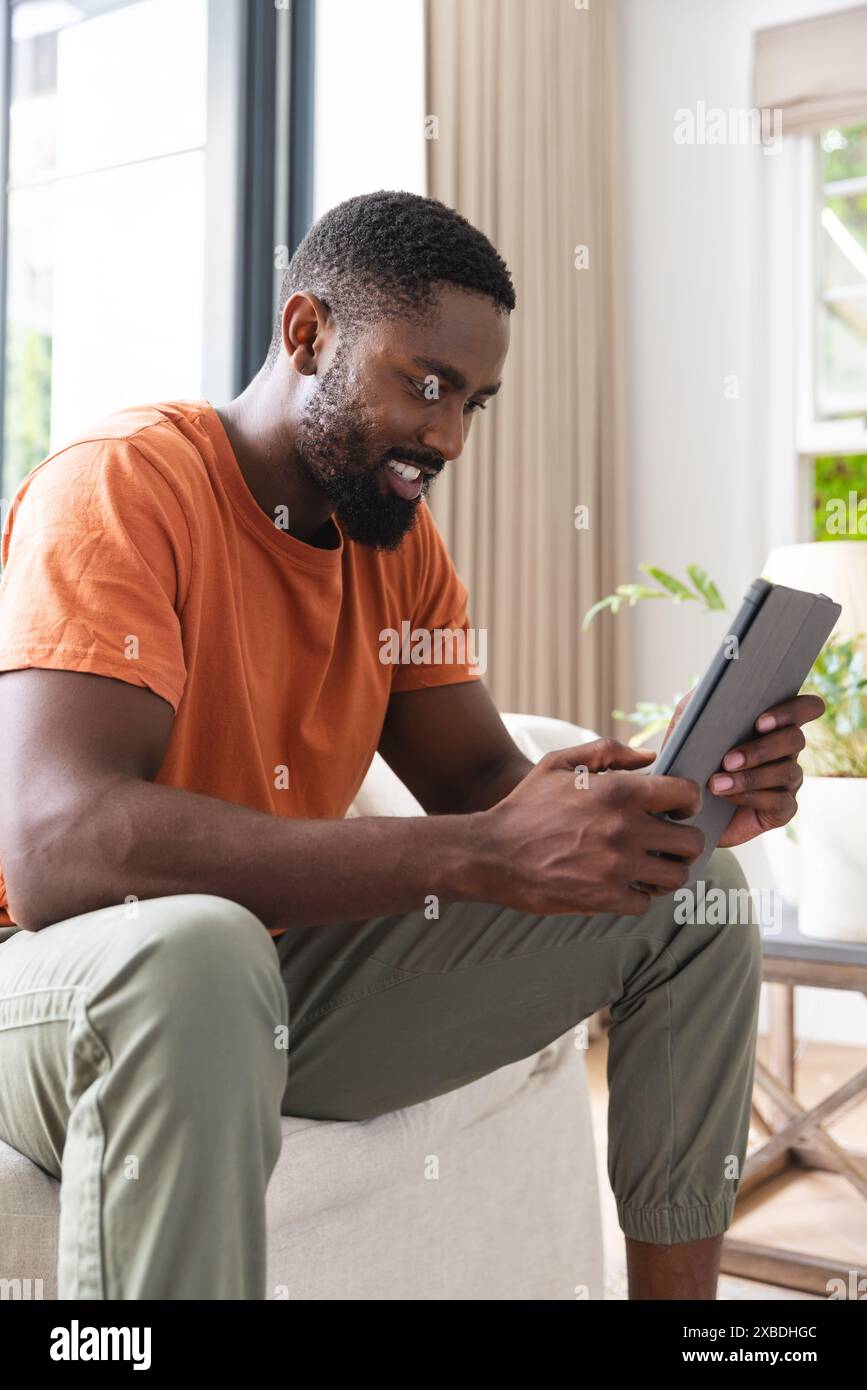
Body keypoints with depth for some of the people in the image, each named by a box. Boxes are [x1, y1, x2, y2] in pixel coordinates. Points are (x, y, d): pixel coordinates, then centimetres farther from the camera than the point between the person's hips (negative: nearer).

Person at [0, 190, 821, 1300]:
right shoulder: (124, 487, -19)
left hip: (291, 970, 7)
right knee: (188, 946, -43)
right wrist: (484, 855, -38)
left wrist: (676, 794, -19)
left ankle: (676, 1288, 9)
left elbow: (484, 781, 3)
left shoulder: (400, 536, 4)